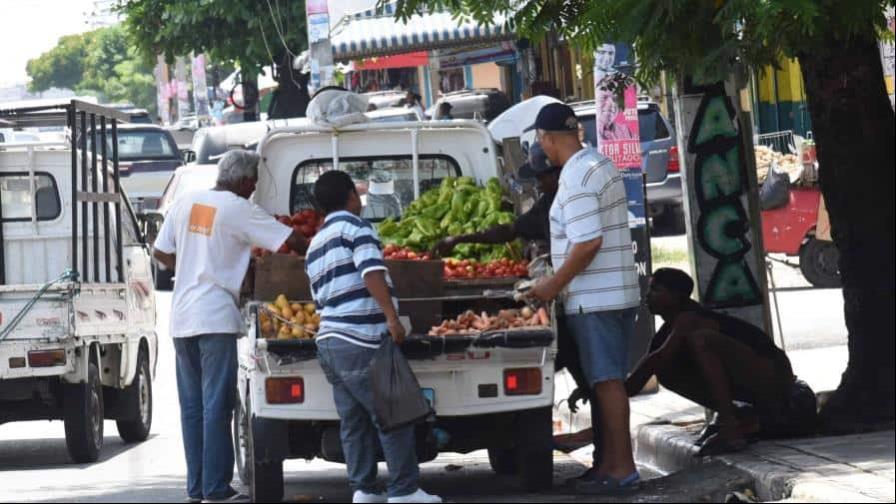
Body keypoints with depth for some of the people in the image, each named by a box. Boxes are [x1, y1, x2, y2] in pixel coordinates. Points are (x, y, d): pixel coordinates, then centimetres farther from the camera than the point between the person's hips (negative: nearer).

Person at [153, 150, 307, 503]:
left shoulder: (186, 202, 10)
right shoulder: (238, 210, -7)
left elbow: (161, 253, 14)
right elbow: (291, 241, -8)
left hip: (182, 317, 6)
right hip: (215, 317, -6)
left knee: (192, 405, 10)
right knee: (217, 406, -5)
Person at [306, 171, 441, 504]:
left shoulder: (315, 245, 21)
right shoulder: (354, 226, -4)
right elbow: (372, 273, -17)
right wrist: (392, 317, -19)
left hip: (329, 339, 9)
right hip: (360, 342, -8)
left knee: (353, 421, 10)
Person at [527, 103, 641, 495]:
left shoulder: (576, 179, -18)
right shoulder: (601, 165, 13)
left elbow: (589, 242, -24)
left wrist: (554, 285, -13)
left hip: (593, 298, -10)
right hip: (617, 293, 10)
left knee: (607, 382, -6)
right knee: (608, 381, 13)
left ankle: (622, 468, -4)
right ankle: (609, 463, 18)